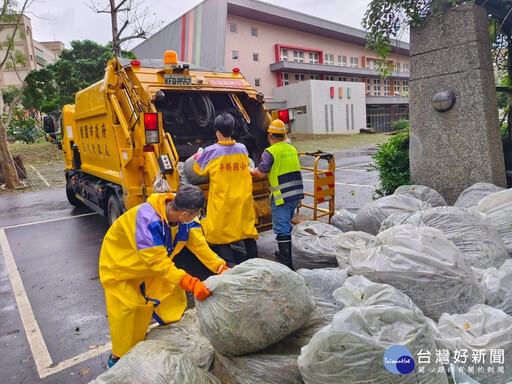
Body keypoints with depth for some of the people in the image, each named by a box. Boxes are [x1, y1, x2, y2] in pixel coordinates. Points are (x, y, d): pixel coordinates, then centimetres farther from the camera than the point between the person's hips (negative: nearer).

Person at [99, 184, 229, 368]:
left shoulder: (183, 216, -21)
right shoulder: (147, 218, -43)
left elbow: (199, 244, -19)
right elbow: (157, 260, -43)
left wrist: (221, 268, -29)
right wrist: (191, 283, -48)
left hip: (152, 265, 7)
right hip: (120, 265, -6)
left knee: (173, 296, 7)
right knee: (126, 310, -4)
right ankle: (118, 358, 19)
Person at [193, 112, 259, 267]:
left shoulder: (211, 151, -11)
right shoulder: (242, 149, 0)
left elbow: (199, 169, 5)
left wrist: (197, 158, 25)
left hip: (222, 201, -4)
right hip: (244, 199, 4)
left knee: (221, 232, 6)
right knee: (247, 228, 16)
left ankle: (230, 264, 2)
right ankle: (254, 260, 22)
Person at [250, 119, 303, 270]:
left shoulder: (270, 152, -12)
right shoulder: (292, 150, 11)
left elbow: (260, 174, -12)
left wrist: (248, 170, 7)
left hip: (282, 195, -8)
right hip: (297, 192, 8)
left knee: (281, 229, -3)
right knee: (286, 225, 23)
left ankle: (287, 264, -1)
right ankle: (285, 253, 37)